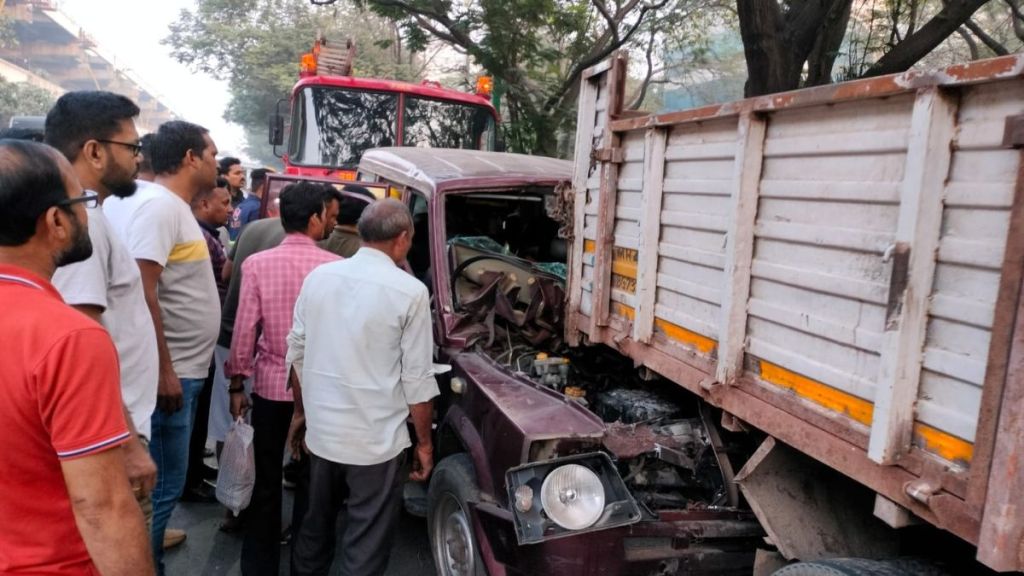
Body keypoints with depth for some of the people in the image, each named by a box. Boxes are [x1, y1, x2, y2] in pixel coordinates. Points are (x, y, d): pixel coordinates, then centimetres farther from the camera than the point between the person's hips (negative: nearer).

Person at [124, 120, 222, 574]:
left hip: (185, 371, 10)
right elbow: (142, 294, -24)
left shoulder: (176, 208, 14)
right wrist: (164, 372, -22)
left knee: (166, 481, 20)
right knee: (162, 484, 0)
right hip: (170, 374, -10)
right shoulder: (160, 207, -17)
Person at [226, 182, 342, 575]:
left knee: (266, 480, 14)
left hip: (271, 384, 1)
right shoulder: (335, 267, -11)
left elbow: (245, 329, -6)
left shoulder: (257, 264, -9)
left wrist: (237, 384, 4)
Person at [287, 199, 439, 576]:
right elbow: (417, 378, -12)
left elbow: (297, 353, 7)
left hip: (321, 431, 5)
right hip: (375, 440, -5)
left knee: (316, 525, 24)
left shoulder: (318, 277, 1)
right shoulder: (409, 291, -14)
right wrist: (424, 442, 0)